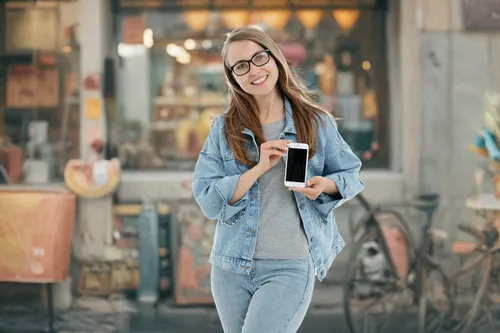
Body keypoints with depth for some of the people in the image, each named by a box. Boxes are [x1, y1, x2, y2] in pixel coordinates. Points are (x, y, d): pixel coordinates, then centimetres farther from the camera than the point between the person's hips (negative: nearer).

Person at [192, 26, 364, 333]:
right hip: (231, 267, 3)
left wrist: (325, 184, -13)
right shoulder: (224, 129, 1)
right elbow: (207, 200, -6)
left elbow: (350, 175, 9)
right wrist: (259, 169, -19)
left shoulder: (316, 123, 0)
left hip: (290, 268, -3)